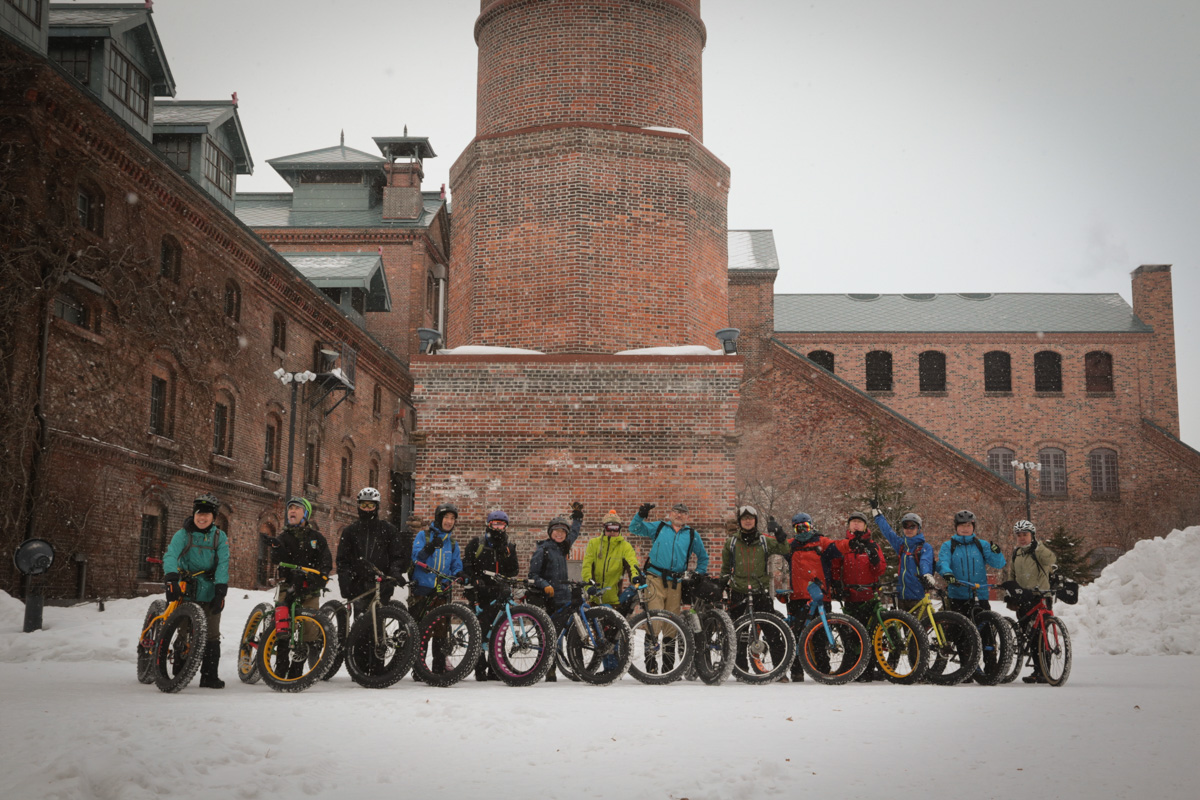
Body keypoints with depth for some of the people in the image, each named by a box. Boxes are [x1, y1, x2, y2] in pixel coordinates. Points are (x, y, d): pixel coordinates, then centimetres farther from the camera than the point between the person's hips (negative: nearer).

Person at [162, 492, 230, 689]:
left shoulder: (220, 537, 4)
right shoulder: (183, 534, -1)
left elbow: (223, 564, -5)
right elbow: (170, 556, -16)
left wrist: (221, 591, -17)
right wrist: (171, 579, -35)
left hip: (210, 593, 1)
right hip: (186, 591, -1)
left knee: (212, 636, -1)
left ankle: (209, 676, 7)